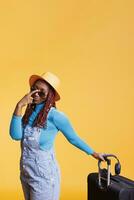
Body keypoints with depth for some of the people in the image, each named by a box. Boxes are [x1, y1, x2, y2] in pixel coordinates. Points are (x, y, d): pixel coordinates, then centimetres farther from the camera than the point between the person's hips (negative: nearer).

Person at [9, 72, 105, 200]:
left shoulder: (55, 115, -16)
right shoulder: (29, 113, 1)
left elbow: (73, 138, -3)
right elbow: (15, 135, -14)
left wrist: (93, 153, 4)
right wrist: (19, 106, -17)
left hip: (43, 175, -6)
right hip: (25, 172, 6)